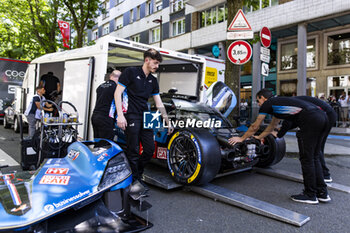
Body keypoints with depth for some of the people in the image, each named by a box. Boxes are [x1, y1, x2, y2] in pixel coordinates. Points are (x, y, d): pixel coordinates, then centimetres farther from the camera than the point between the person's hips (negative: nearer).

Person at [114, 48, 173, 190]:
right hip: (131, 117, -6)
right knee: (133, 151, -3)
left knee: (150, 149, 5)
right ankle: (134, 180, 14)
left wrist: (167, 122, 14)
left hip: (145, 117, 7)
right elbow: (117, 93, -6)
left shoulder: (153, 80, 16)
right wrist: (120, 115, -15)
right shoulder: (131, 72, -1)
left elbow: (159, 104, 17)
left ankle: (138, 175, 27)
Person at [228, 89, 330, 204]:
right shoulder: (277, 102, 31)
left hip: (311, 119, -9)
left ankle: (310, 195, 11)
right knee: (313, 157, 16)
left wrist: (241, 138, 26)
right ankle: (322, 193, 22)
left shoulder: (267, 104, 6)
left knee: (306, 158, 1)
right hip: (321, 116, 9)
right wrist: (259, 137, 51)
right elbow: (272, 126, 42)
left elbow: (255, 127, 14)